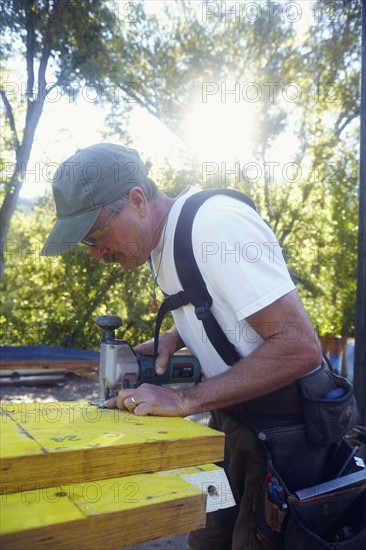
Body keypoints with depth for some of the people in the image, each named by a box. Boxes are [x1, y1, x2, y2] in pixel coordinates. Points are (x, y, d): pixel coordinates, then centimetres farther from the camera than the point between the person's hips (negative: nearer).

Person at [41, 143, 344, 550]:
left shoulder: (217, 223, -24)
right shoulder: (160, 241, 3)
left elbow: (301, 347, -27)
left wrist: (185, 400, -25)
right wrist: (170, 340, -1)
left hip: (282, 423, -7)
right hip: (230, 420, 8)